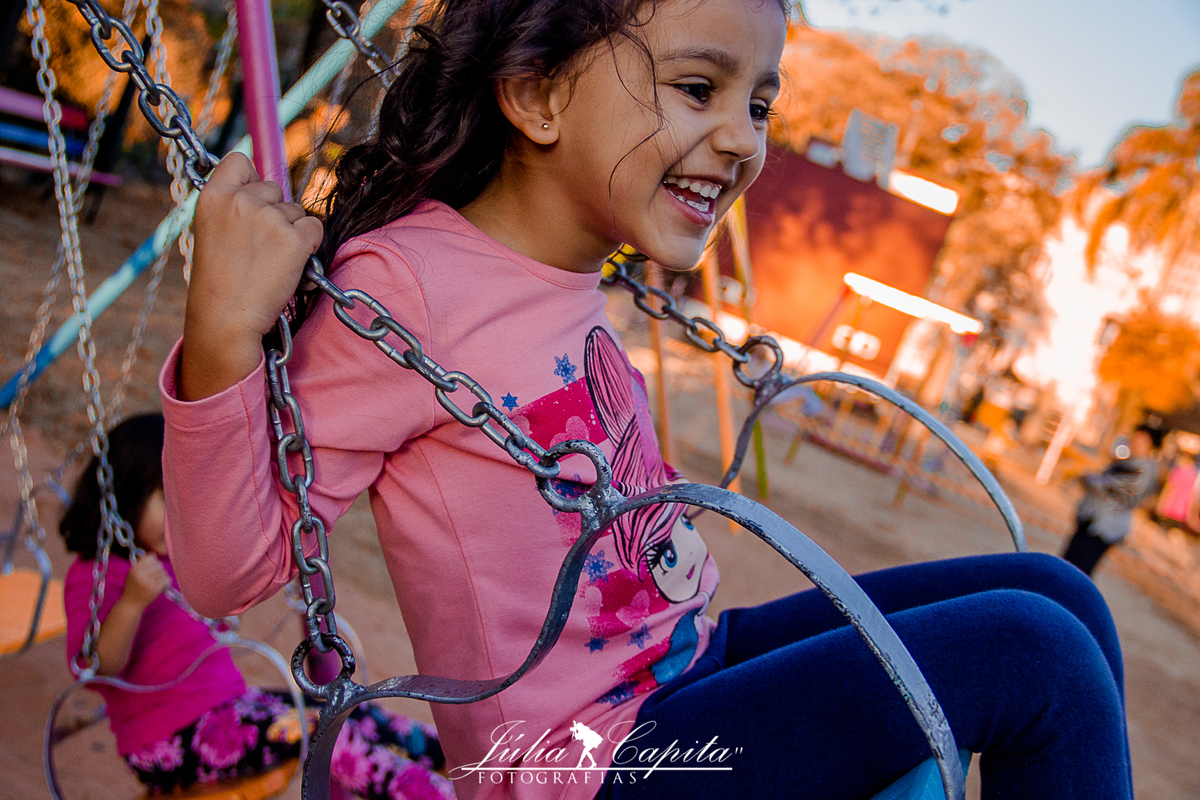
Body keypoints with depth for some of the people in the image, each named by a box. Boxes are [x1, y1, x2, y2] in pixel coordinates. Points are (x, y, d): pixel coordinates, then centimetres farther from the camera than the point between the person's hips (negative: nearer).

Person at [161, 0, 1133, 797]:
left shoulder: (563, 275, 3)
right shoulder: (404, 284, -21)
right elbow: (232, 568, -18)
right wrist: (223, 334, -33)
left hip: (692, 664, 9)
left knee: (1053, 592, 8)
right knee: (1032, 654, -14)